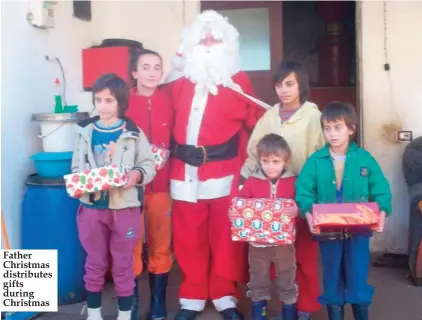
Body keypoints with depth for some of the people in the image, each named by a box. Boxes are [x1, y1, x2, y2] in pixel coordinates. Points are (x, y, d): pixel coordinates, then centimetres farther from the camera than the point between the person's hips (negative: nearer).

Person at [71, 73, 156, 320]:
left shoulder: (133, 133, -4)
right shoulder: (85, 132, 4)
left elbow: (149, 165, -3)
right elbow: (76, 167, 8)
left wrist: (137, 174, -22)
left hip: (125, 207, -2)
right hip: (91, 207, 2)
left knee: (123, 264, 11)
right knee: (95, 264, 15)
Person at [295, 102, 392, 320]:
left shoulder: (364, 159, -4)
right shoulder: (315, 161, -4)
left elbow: (381, 190, -4)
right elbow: (303, 191, -9)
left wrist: (382, 213, -20)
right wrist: (308, 214, -25)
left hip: (358, 230, 0)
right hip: (328, 232, 1)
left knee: (358, 279, 8)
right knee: (332, 281, 13)